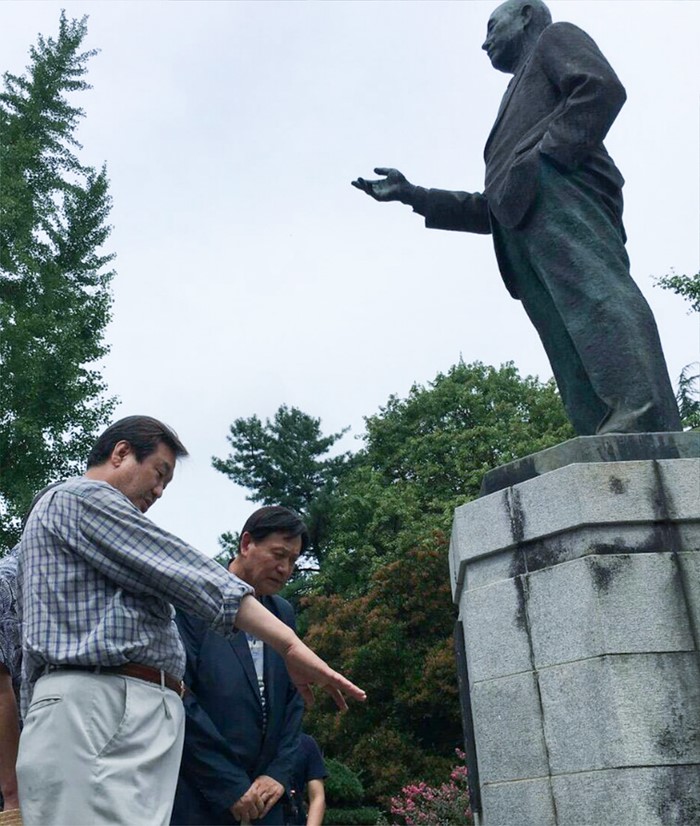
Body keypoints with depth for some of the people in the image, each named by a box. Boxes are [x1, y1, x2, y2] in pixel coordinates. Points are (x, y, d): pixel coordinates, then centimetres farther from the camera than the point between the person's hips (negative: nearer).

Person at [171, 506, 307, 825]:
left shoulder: (283, 613, 10)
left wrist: (279, 774, -1)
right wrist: (229, 786, -14)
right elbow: (178, 697, -15)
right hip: (197, 799, -5)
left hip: (262, 798, 6)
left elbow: (293, 700, 12)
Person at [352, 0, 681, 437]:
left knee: (593, 293, -29)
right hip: (524, 219, 7)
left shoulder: (555, 36, 24)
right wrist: (414, 195, 33)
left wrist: (547, 153, -9)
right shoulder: (519, 103, 44)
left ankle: (645, 419, -44)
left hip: (555, 188, -7)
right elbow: (494, 209, 36)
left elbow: (603, 87, 0)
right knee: (574, 357, -13)